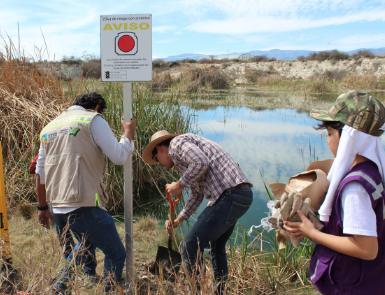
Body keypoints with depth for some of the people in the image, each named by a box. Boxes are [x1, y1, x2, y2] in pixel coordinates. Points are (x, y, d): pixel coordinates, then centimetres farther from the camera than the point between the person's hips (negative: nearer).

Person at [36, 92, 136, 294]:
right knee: (116, 254, 8)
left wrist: (43, 207, 28)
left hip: (57, 208, 8)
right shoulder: (92, 120, -3)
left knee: (88, 241, 33)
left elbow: (40, 172, 20)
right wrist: (128, 133, 9)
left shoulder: (49, 128, 19)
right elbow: (118, 157, -10)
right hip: (84, 207, -8)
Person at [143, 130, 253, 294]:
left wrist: (179, 185, -6)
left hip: (229, 195, -11)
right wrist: (178, 220, 30)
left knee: (190, 247, -5)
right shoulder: (182, 155, 29)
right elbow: (196, 195, 31)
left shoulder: (176, 142, 0)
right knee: (216, 246, 26)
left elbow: (201, 162, -20)